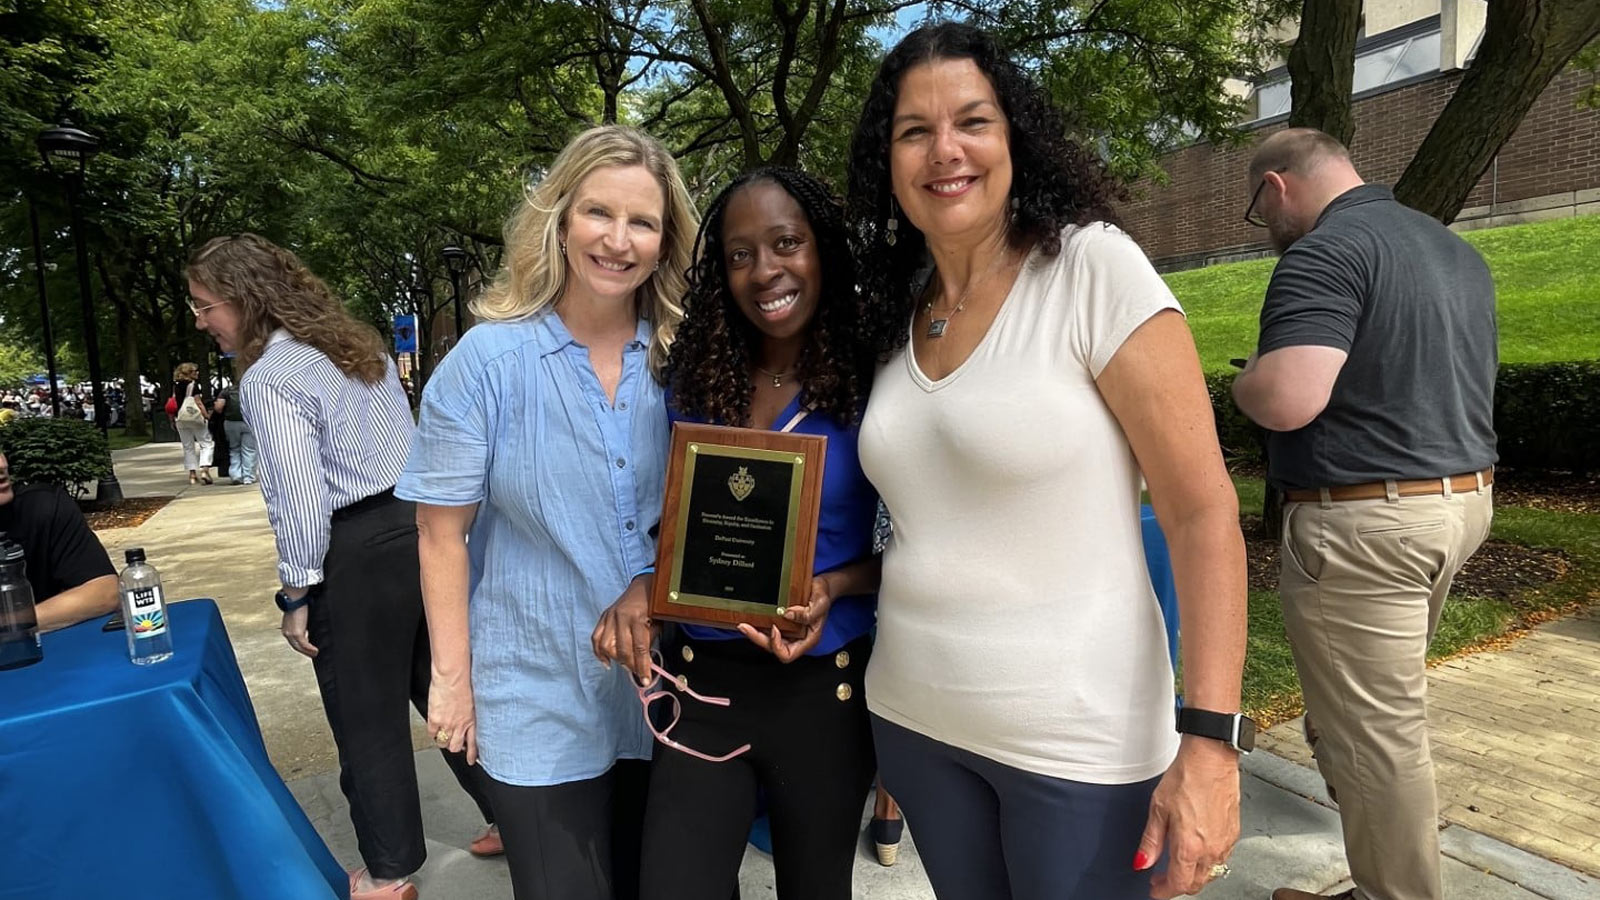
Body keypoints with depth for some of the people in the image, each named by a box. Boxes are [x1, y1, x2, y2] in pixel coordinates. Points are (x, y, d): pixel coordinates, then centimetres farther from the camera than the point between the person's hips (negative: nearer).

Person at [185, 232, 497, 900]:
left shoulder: (267, 376, -12)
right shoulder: (360, 345, 13)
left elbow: (300, 496, -18)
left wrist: (297, 593, -9)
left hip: (358, 553, -8)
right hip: (421, 526, 8)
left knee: (367, 719, 9)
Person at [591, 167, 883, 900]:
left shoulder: (873, 380, -10)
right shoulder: (695, 378, 0)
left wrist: (831, 587, -20)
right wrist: (644, 592, -12)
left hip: (823, 687, -1)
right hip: (703, 681, 2)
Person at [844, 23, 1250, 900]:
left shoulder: (1092, 269, -13)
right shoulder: (900, 316, 4)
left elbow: (1203, 510, -14)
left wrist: (1209, 737, -19)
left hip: (1077, 738, -5)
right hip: (912, 719, 6)